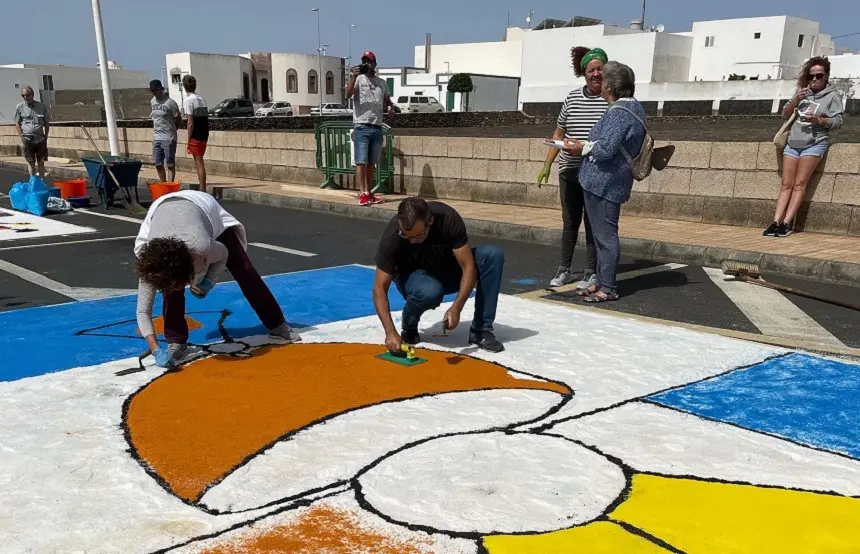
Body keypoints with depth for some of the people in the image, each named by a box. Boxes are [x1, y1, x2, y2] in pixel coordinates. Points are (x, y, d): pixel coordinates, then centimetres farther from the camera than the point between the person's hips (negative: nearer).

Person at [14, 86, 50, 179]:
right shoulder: (20, 107, 1)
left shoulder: (42, 107, 1)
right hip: (27, 139, 0)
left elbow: (46, 124, 7)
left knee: (41, 162, 5)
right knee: (31, 162, 5)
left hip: (40, 139, 0)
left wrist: (45, 137, 1)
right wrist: (22, 136, -5)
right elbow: (17, 123, 6)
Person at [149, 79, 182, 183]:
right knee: (158, 164, 8)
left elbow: (179, 120, -5)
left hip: (168, 138, -7)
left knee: (170, 164, -2)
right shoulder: (152, 101, 11)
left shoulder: (170, 103, -10)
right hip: (156, 138, 7)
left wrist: (170, 130, 5)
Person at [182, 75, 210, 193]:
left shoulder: (188, 100, -10)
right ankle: (202, 189, 18)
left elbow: (190, 123, -14)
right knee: (199, 162, 15)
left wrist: (188, 141, -10)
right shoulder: (202, 99, 12)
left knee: (199, 163, -5)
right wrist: (205, 136, 15)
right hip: (204, 135, 7)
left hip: (195, 136, -7)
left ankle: (202, 190, -4)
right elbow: (205, 119, 11)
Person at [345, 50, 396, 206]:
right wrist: (354, 76, -26)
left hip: (377, 127, 5)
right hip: (362, 126, -5)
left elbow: (387, 101, 25)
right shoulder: (358, 79, 1)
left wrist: (391, 107, 2)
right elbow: (348, 94, -16)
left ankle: (369, 193, 16)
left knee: (372, 163, 9)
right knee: (361, 162, -7)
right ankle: (362, 194, -8)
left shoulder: (382, 83, 15)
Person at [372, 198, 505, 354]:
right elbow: (380, 288, -26)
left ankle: (480, 330, -17)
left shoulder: (448, 219, -29)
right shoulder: (392, 236, -30)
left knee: (494, 255, -25)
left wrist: (456, 308, -39)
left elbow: (468, 267, -26)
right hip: (412, 275, -2)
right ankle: (409, 328, -5)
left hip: (447, 269, 2)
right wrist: (390, 332, -37)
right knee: (430, 291, -40)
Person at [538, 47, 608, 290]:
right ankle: (564, 270, 23)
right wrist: (547, 165, 6)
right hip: (569, 172, 4)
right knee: (569, 222, 13)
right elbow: (558, 134, 11)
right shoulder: (572, 97, 6)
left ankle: (591, 273, 15)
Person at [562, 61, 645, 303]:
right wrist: (588, 145, 18)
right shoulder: (632, 107, 16)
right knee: (603, 234, 16)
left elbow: (605, 149, -23)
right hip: (608, 182, 10)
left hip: (603, 182, -10)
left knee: (605, 236, -4)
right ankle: (602, 281, 24)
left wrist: (582, 148, -7)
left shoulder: (619, 113, -17)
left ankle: (607, 288, 3)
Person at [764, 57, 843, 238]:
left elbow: (837, 121, -3)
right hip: (793, 143, 5)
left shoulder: (833, 96, 3)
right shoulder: (803, 92, 16)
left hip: (814, 144, -5)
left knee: (799, 184, -11)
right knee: (786, 184, -1)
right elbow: (785, 114, 12)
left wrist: (818, 120, -20)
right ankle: (776, 222, -6)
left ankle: (787, 223, -14)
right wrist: (796, 100, -5)